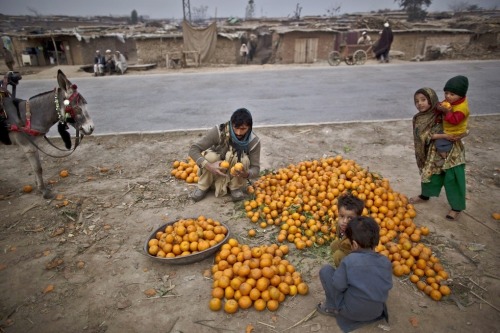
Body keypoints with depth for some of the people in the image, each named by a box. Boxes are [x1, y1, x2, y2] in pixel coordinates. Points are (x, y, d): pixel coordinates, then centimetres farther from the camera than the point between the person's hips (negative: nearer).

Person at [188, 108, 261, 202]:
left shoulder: (254, 141, -21)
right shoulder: (218, 131, -26)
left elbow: (256, 168, -18)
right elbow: (193, 150, -27)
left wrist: (246, 173, -43)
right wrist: (209, 166, -44)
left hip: (235, 174, 0)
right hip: (215, 171, 0)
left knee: (243, 160, -31)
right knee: (211, 156, -32)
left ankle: (235, 187, -6)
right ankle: (203, 187, -7)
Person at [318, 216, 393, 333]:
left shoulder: (349, 260, -24)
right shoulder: (386, 262, -10)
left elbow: (338, 285, -17)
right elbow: (387, 286, 3)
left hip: (350, 311, -5)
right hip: (376, 312, 5)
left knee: (325, 270, 1)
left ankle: (332, 307, 10)